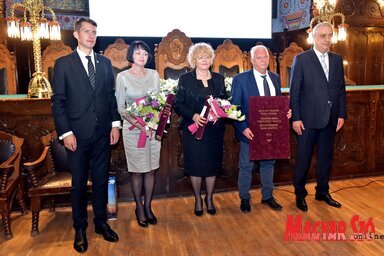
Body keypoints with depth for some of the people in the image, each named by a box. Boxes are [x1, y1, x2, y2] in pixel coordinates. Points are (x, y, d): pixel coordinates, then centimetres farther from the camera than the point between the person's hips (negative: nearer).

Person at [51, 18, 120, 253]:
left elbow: (111, 95, 10)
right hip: (78, 134, -3)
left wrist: (115, 124, 2)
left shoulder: (105, 62, 9)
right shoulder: (64, 64, -1)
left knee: (101, 179, 12)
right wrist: (66, 133, -10)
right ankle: (80, 229, 25)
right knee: (79, 183, 9)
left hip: (103, 133, 3)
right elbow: (58, 101, -3)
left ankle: (101, 222, 28)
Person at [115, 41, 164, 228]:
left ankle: (148, 206, 23)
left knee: (151, 169, 8)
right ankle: (139, 208, 22)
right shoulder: (123, 77, -3)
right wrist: (137, 123, -18)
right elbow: (120, 107, -4)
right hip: (133, 129, -3)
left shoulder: (154, 75, 7)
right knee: (137, 170, 4)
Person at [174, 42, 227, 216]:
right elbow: (178, 104, -4)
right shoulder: (185, 79, 0)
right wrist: (193, 115, -20)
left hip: (214, 129, 3)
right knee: (195, 165, 6)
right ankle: (198, 199, 26)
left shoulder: (219, 79, 9)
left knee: (213, 164, 9)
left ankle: (209, 198, 29)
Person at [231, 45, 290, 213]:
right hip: (250, 131, -5)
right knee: (246, 166, 8)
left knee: (268, 163, 17)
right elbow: (235, 107, -10)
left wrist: (285, 112, -7)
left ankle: (267, 196, 34)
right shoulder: (241, 79, -8)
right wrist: (243, 128, -19)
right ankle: (244, 199, 27)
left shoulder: (275, 78, 8)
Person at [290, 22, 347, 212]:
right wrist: (296, 118, -12)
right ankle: (300, 194, 23)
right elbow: (294, 91, -7)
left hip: (330, 119, 5)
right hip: (308, 119, -4)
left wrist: (341, 114, 4)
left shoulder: (337, 60, 10)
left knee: (326, 157, 15)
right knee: (303, 159, 6)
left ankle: (322, 192, 32)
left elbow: (341, 89, 11)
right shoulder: (301, 59, -4)